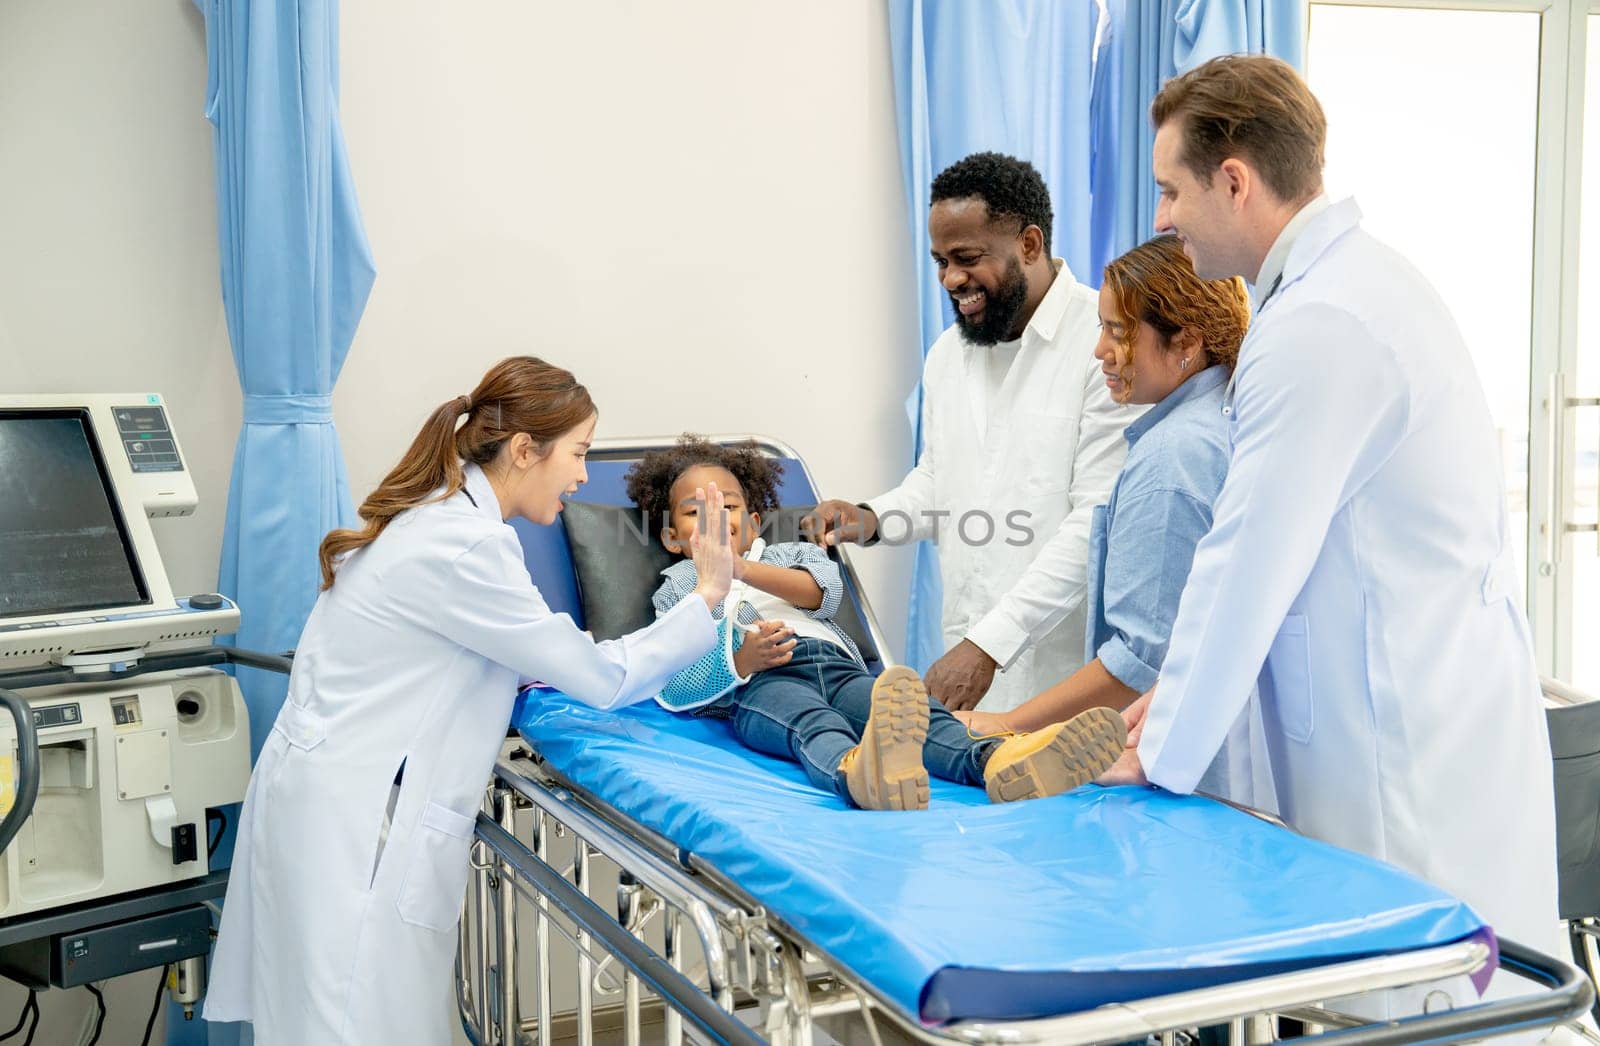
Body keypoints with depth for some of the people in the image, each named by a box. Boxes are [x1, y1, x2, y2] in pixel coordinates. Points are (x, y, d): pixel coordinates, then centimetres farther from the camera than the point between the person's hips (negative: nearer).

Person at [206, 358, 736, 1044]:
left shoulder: (436, 518, 12)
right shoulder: (464, 547, -18)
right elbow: (599, 679, -13)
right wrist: (708, 597, -5)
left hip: (331, 799, 10)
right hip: (350, 824, -10)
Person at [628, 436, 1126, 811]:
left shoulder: (786, 554, 39)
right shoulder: (677, 588, 31)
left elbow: (824, 590, 11)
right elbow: (678, 685, 10)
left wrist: (744, 569, -1)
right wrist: (740, 662, -11)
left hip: (837, 667, 4)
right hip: (758, 684, -4)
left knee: (906, 704, -32)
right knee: (810, 719, -42)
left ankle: (994, 762, -64)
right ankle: (858, 774, -80)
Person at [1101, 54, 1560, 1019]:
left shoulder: (1318, 326, -20)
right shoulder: (1364, 278, 12)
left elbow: (1251, 560, -18)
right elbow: (1269, 546, 15)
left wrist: (1160, 756, -6)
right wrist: (1176, 693, 15)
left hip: (1407, 746, -10)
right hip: (1443, 709, 10)